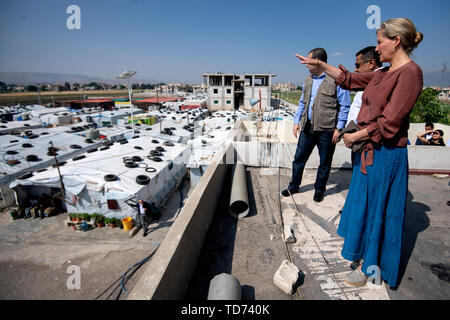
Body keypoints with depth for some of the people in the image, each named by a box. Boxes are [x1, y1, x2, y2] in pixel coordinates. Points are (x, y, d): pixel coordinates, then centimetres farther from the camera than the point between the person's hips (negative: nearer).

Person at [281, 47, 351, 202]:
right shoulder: (308, 80, 11)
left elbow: (345, 106, -6)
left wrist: (339, 128, -10)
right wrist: (297, 121, 11)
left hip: (326, 130, -5)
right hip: (307, 127, 5)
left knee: (325, 162, 9)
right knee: (299, 158, 10)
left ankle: (319, 190, 27)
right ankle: (293, 186, 27)